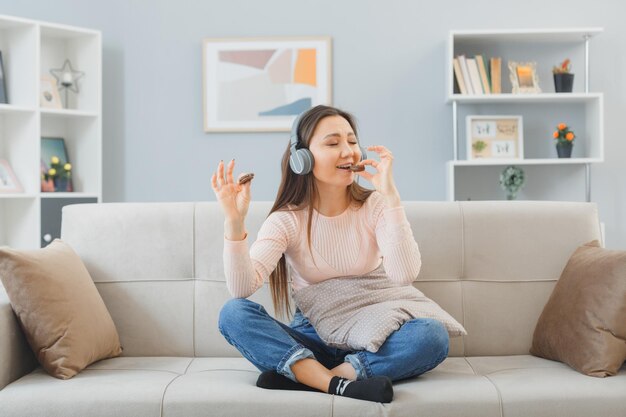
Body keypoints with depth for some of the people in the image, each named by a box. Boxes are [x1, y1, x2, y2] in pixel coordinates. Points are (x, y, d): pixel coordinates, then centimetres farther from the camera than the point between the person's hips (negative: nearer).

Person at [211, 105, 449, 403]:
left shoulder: (375, 206, -5)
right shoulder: (287, 219, -6)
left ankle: (300, 378, -27)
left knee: (432, 335, -30)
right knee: (233, 313, -24)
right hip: (311, 339, 0)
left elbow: (404, 276, -24)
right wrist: (235, 221, -34)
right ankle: (340, 385, -33)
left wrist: (389, 193, -27)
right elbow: (242, 288, -21)